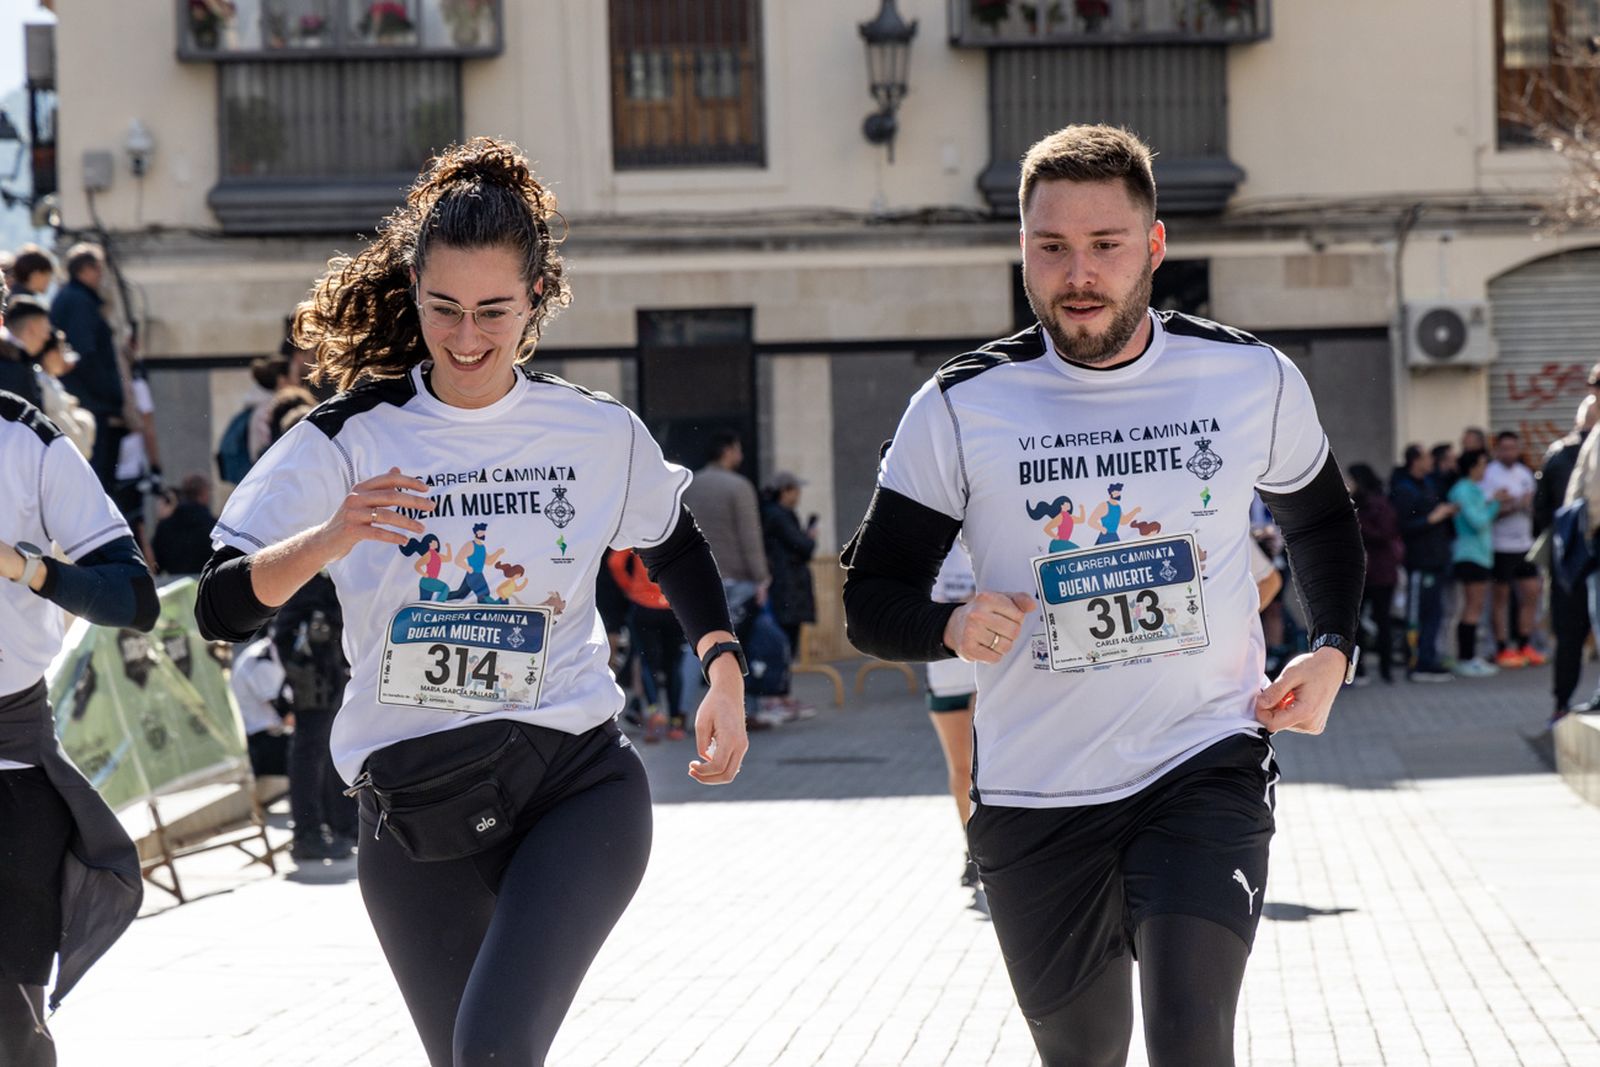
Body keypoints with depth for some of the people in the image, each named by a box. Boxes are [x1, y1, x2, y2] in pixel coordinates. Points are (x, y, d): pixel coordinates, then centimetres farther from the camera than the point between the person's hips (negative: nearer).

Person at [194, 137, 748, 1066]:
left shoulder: (602, 435, 2)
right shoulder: (352, 439, -3)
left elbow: (677, 547, 23)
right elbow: (221, 609, -11)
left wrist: (725, 675, 13)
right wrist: (330, 540, -27)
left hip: (575, 784, -1)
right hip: (414, 809, 2)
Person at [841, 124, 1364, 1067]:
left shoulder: (1255, 380, 0)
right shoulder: (960, 408, -5)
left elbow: (1321, 519, 20)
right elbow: (871, 600, 0)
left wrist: (1333, 651, 3)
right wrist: (953, 626, -22)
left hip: (1206, 768, -1)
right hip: (1035, 801, 1)